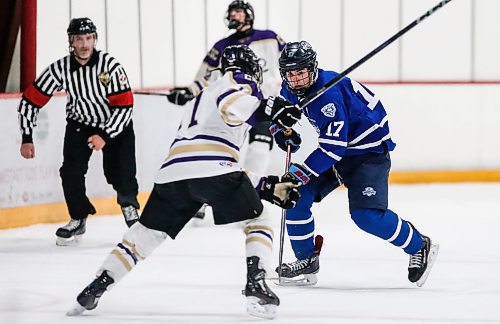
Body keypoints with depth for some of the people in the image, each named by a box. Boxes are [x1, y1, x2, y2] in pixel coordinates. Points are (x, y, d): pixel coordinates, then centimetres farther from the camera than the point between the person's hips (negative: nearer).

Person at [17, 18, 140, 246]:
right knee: (71, 171, -13)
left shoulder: (110, 65, -25)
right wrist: (27, 138, -12)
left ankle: (129, 204, 18)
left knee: (120, 173, -14)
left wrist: (105, 136, -30)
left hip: (116, 124, -2)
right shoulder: (60, 69, -18)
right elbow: (30, 101, -10)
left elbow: (124, 106, -23)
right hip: (79, 123, 2)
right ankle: (78, 219, 7)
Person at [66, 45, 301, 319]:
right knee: (258, 221, 12)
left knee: (146, 233, 18)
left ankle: (95, 288, 11)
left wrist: (268, 187, 33)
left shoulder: (201, 97, 40)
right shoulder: (242, 80, 16)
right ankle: (255, 285, -7)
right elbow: (230, 106, -12)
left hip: (173, 172, 6)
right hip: (213, 169, -6)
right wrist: (268, 108, -21)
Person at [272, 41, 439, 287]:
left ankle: (420, 247, -1)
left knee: (366, 215, -21)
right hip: (333, 151, 9)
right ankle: (306, 260, 7)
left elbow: (334, 144, -33)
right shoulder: (290, 91, -3)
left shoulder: (328, 92, -30)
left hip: (370, 150, -9)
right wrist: (284, 133, -5)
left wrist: (304, 171, -32)